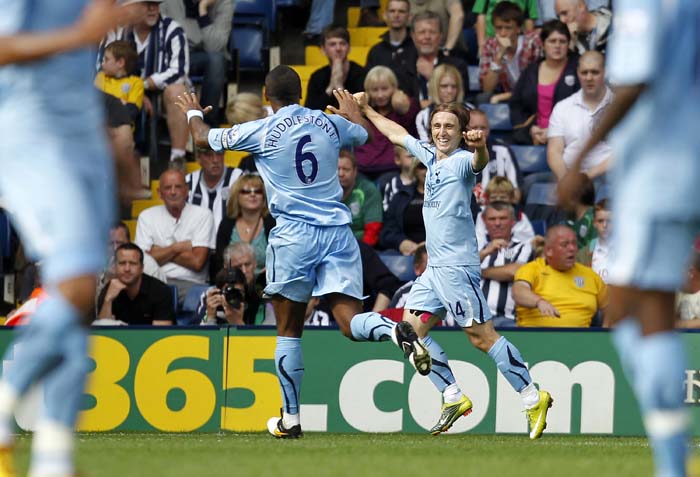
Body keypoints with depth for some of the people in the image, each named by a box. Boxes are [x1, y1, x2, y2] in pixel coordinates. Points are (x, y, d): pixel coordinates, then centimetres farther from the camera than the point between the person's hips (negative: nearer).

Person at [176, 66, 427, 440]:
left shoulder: (260, 132, -2)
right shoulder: (331, 123, 8)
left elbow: (204, 138, 14)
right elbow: (365, 135, 32)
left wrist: (193, 113, 36)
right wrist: (352, 112, 54)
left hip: (293, 236, -3)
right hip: (338, 231, 3)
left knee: (288, 331, 9)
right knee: (351, 322, -3)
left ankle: (290, 419, 11)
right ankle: (397, 331, -36)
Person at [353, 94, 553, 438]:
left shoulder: (462, 161, -10)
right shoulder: (430, 155, 14)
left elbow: (480, 162, -35)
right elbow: (398, 134, 31)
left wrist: (480, 147, -57)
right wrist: (365, 110, 40)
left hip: (457, 265, -9)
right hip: (434, 266, 9)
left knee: (481, 336, -13)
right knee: (411, 329, 6)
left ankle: (533, 398, -9)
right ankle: (453, 397, 11)